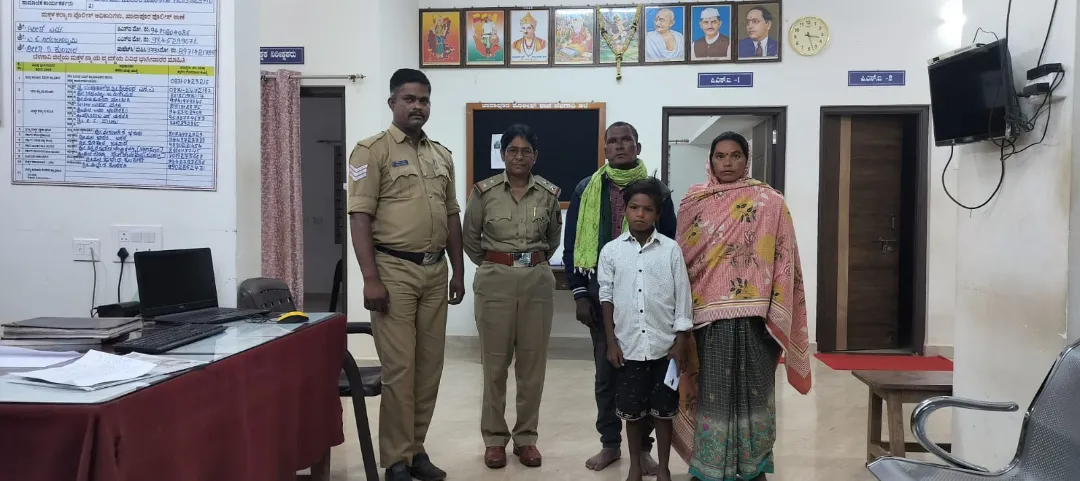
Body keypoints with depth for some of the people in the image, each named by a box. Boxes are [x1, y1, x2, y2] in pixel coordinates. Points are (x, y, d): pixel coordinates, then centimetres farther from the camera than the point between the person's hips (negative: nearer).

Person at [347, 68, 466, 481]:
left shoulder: (442, 155, 15)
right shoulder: (372, 150, -4)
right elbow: (360, 217, -11)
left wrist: (457, 271, 14)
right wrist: (371, 278, -17)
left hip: (434, 271, 6)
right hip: (394, 270, -6)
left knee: (429, 367, 10)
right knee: (399, 368, -3)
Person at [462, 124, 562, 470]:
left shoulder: (549, 193, 2)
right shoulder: (483, 191, -3)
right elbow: (470, 238, 9)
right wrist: (490, 264, 11)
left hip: (538, 281, 2)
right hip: (495, 281, -1)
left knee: (533, 361, 7)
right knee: (495, 362, 5)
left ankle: (526, 436, 20)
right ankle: (495, 437, 18)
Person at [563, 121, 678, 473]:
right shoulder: (586, 190, 4)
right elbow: (572, 246, 5)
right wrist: (579, 293, -1)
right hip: (601, 293, 1)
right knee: (606, 372, 9)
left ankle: (642, 446, 20)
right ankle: (610, 443, 24)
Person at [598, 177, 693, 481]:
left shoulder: (671, 250, -4)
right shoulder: (611, 251, -1)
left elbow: (682, 298, -1)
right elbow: (606, 297, 3)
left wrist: (681, 343, -3)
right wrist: (611, 342, 0)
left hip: (664, 345, -1)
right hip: (628, 345, 1)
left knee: (663, 410, 10)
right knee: (632, 410, 11)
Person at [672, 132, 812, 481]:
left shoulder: (771, 203, 2)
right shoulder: (694, 203, 7)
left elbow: (784, 261, 0)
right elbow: (681, 258, 9)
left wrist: (778, 315, -7)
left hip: (754, 314, -1)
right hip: (709, 314, 1)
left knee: (753, 389, 6)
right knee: (713, 389, 5)